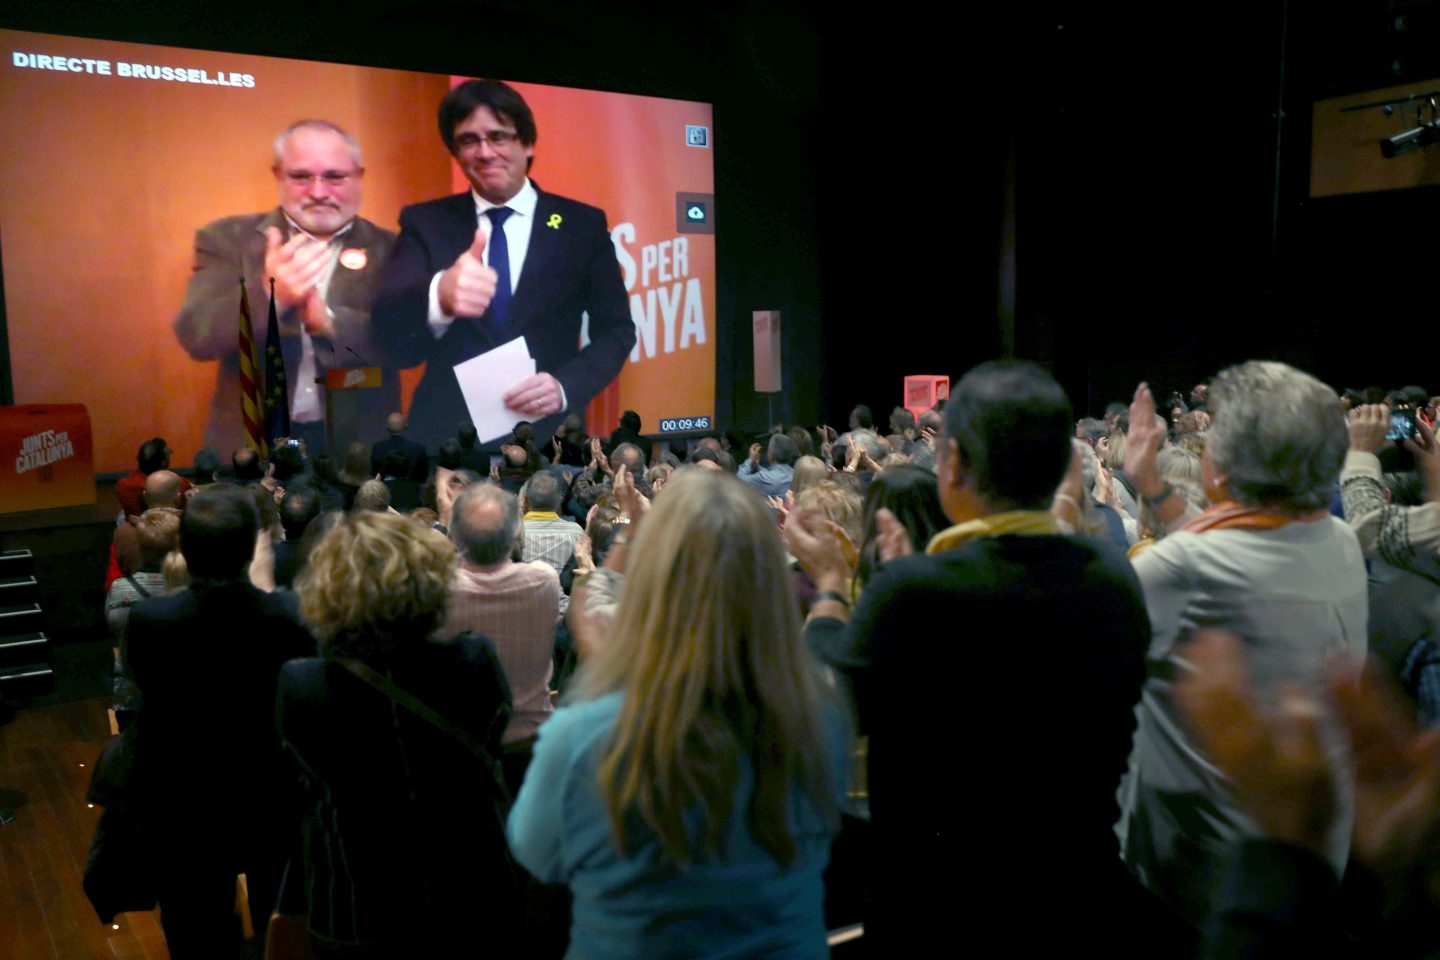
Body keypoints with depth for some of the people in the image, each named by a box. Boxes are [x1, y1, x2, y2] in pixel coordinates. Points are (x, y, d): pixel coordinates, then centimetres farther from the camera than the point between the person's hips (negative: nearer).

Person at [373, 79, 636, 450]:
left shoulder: (583, 225, 1)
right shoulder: (424, 223, 2)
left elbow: (615, 329, 2)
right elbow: (387, 322, -12)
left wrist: (566, 387, -17)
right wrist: (439, 296, -34)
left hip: (547, 431, 0)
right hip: (445, 431, 0)